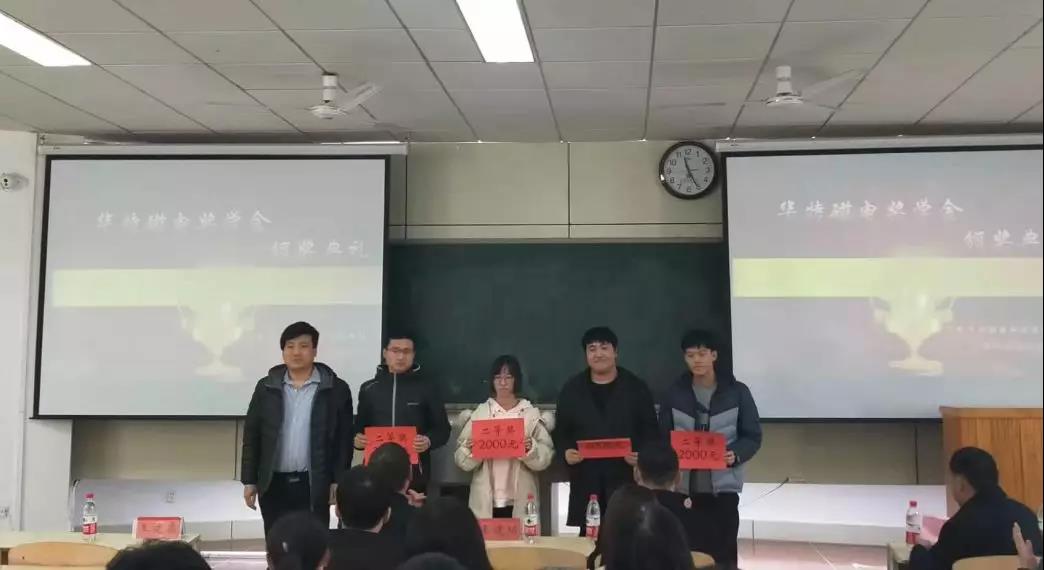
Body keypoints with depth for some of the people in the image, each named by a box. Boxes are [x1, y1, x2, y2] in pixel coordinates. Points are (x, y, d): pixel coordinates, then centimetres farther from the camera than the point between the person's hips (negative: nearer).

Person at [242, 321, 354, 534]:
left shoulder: (336, 389, -1)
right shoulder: (266, 387, 5)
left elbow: (344, 439, 0)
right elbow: (251, 436, 7)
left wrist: (338, 481, -5)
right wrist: (249, 481, 3)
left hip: (314, 485, -2)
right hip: (274, 485, 2)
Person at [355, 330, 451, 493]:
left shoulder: (428, 387, 3)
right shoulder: (369, 388, 11)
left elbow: (443, 428, 5)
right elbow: (360, 428, 18)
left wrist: (429, 441, -15)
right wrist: (357, 439, -4)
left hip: (414, 473, -2)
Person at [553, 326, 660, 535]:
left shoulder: (637, 387, 7)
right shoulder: (571, 389, 11)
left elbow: (650, 430, 7)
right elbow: (560, 431, 13)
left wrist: (642, 454, -11)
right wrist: (565, 451, -7)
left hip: (626, 477, -1)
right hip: (585, 479, 1)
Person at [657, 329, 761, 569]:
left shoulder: (737, 392, 0)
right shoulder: (674, 393, 4)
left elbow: (753, 436, 2)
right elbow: (663, 437, 7)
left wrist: (736, 455, -17)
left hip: (723, 486, -1)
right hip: (684, 486, 1)